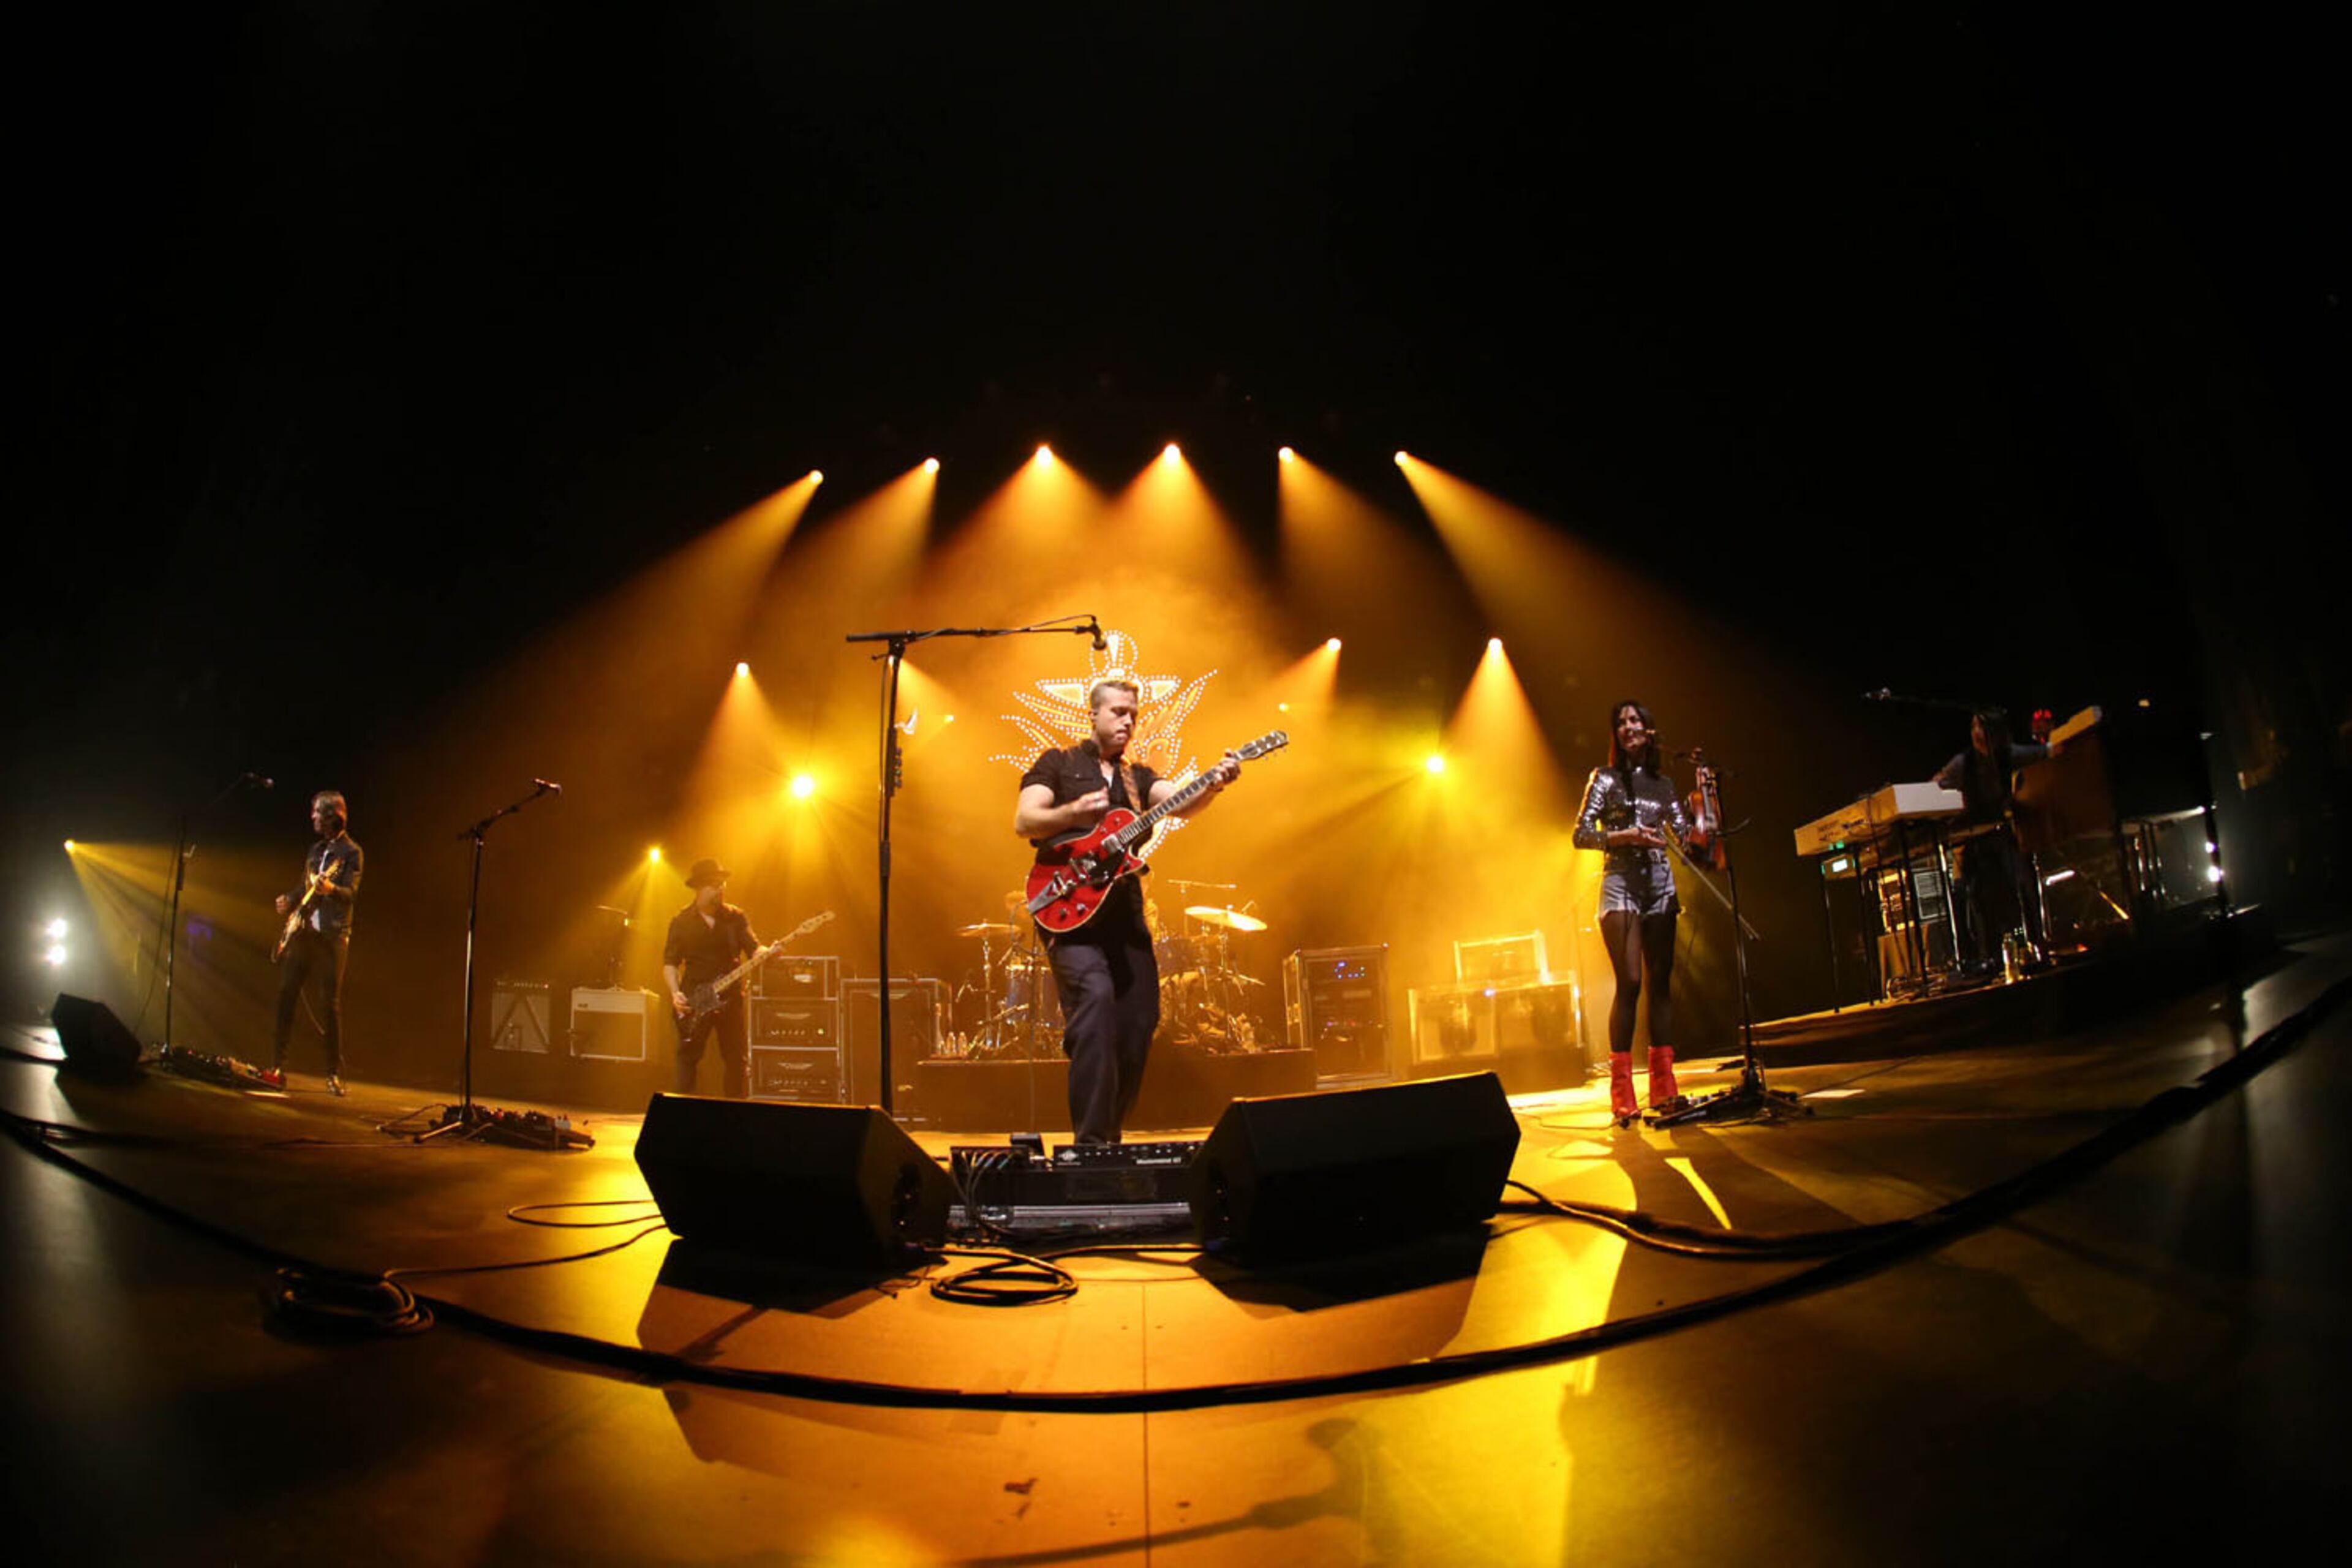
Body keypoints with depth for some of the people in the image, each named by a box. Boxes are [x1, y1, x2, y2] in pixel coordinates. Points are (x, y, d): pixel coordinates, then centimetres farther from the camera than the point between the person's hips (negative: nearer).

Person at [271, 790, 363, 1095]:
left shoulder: (351, 852, -4)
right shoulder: (315, 850, 18)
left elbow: (352, 894, -16)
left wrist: (330, 889, -35)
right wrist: (290, 900, 6)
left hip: (332, 935, -7)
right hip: (303, 932, 7)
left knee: (330, 1002, -7)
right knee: (286, 994, 2)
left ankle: (334, 1073, -2)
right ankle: (277, 1065, 10)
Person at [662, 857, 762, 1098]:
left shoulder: (736, 918, 8)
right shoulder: (682, 922, 4)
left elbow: (753, 949, 4)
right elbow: (670, 962, 4)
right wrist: (675, 993, -11)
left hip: (730, 997, 1)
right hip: (694, 1000, -1)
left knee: (738, 1060, 2)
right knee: (688, 1059, -3)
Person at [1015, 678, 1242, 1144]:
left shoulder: (1138, 777, 20)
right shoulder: (1058, 764, 8)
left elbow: (1180, 802, 0)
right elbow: (1024, 822, -4)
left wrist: (1213, 785, -22)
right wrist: (1073, 813, -23)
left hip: (1125, 912, 6)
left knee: (1139, 1020, 3)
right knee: (1095, 997, -27)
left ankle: (1110, 1137, 21)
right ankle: (1091, 1141, -25)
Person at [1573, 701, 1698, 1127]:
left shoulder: (1662, 782, 16)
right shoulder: (1605, 777, 4)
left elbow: (1686, 832, 13)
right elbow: (1581, 834, -3)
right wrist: (1626, 836, -16)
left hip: (1660, 883, 5)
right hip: (1621, 882, -4)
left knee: (1661, 983, 2)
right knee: (1630, 983, -12)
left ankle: (1664, 1087, 6)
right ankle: (1622, 1095, -9)